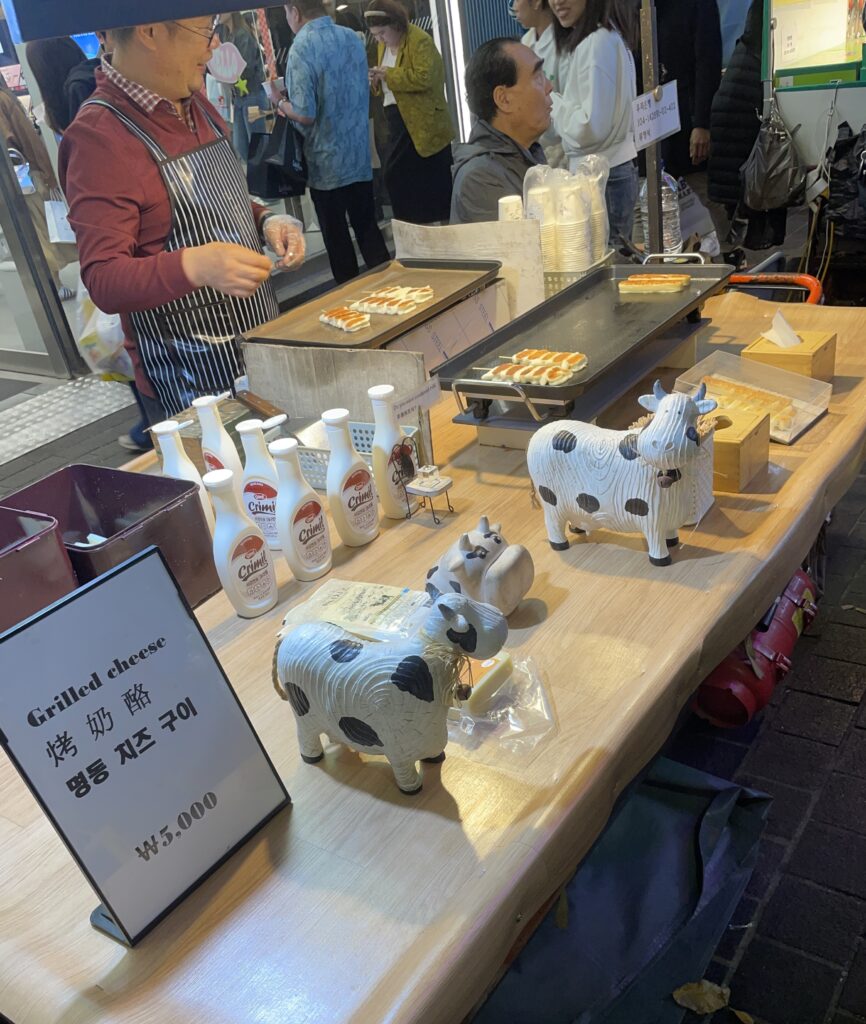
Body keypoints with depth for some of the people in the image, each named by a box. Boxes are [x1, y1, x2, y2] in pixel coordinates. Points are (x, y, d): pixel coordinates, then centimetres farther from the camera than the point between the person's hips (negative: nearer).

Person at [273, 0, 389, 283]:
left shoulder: (301, 48, -17)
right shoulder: (352, 38, 4)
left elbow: (305, 114, -21)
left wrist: (280, 103, -2)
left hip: (327, 163, -6)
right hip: (360, 156, 6)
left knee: (336, 238, 6)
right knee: (367, 227, 14)